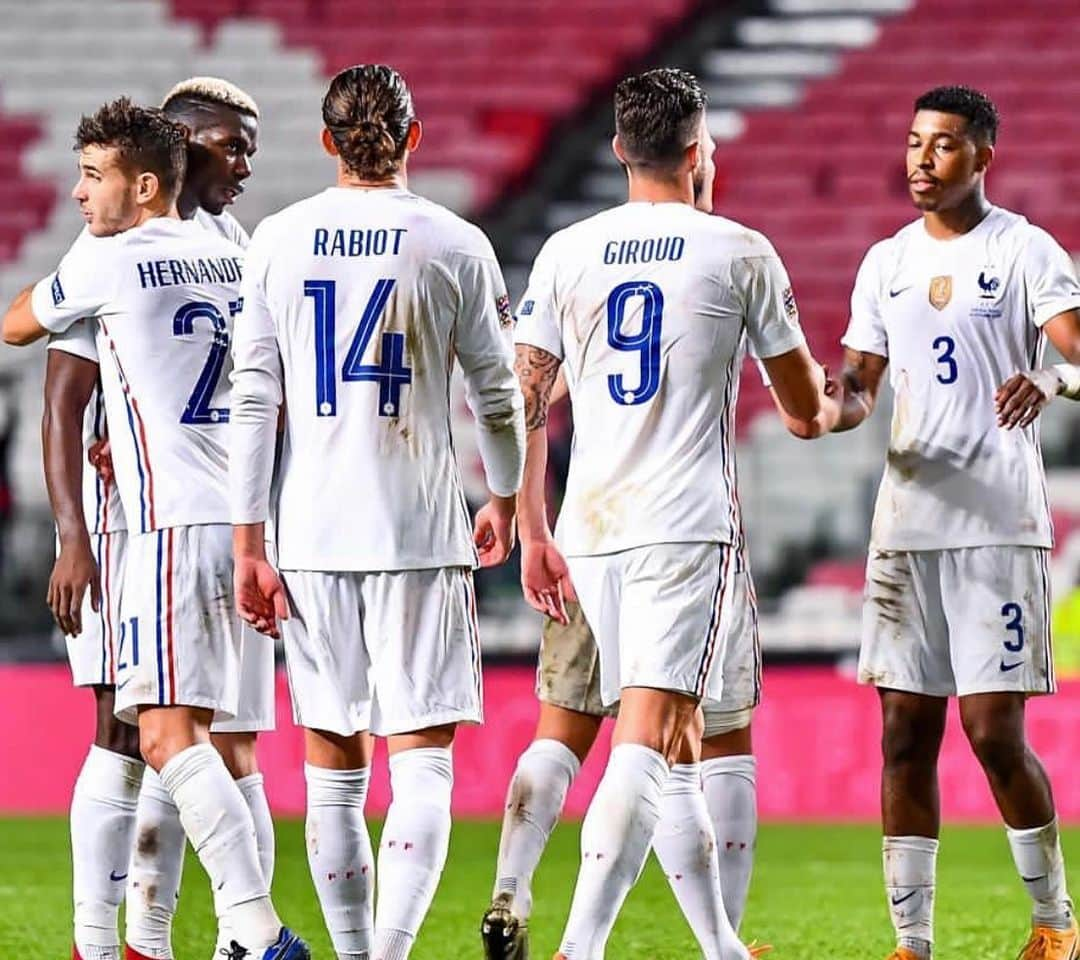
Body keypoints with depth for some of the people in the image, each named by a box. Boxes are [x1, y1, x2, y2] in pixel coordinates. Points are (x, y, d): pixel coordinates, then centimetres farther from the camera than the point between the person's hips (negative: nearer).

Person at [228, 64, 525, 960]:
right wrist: (504, 500, 24)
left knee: (332, 769, 12)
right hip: (422, 532, -2)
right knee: (422, 763, -3)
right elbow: (499, 393, 6)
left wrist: (248, 545, 5)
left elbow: (254, 400, 1)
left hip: (312, 533, 2)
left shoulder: (279, 241, 3)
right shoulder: (455, 244, -2)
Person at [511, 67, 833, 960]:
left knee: (671, 745, 16)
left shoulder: (566, 253, 8)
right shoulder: (741, 254, 1)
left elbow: (526, 403, 6)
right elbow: (809, 410, 9)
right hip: (690, 521, -5)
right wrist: (830, 401, 34)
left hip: (592, 526, 5)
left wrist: (534, 535, 14)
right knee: (649, 739, -11)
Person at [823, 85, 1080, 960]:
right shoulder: (886, 263, 15)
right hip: (906, 522, 5)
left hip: (999, 523, -5)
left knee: (994, 730, -8)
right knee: (906, 734, 2)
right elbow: (858, 387, 16)